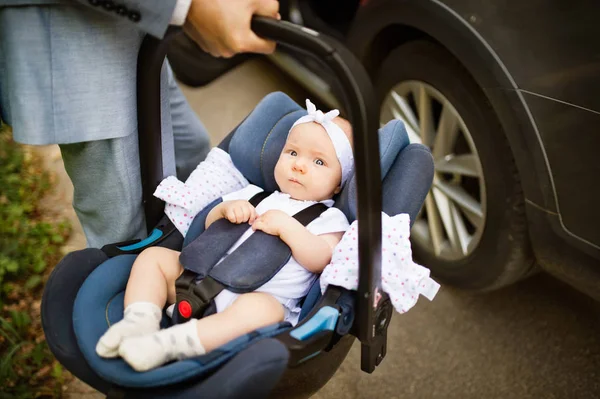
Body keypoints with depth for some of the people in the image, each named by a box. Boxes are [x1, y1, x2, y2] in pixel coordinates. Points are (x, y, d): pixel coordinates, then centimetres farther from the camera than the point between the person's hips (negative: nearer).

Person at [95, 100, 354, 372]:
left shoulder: (328, 218, 8)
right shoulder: (255, 196, 23)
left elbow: (322, 260, -9)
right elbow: (210, 226, 24)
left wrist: (286, 226, -16)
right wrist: (226, 209, 3)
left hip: (264, 297, -6)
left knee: (259, 309, -40)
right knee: (153, 256, -1)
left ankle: (165, 344, -45)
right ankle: (140, 322, -22)